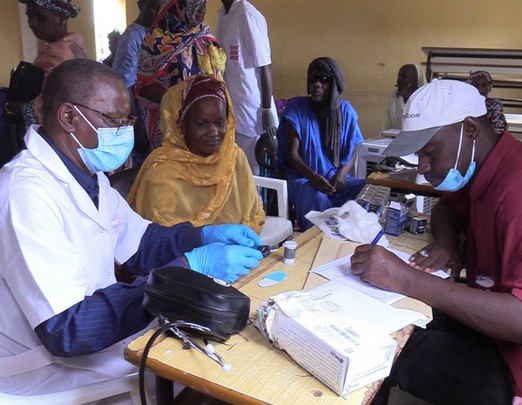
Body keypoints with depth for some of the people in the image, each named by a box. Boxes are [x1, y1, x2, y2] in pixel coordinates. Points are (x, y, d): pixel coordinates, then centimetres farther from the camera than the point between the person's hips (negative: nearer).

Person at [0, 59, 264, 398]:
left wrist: (206, 235, -7)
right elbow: (67, 330, -31)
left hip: (88, 317, 8)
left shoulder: (88, 174, 0)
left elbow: (140, 242, 12)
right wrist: (189, 268, -31)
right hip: (45, 364, -8)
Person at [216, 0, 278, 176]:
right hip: (230, 106, 8)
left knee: (250, 169, 3)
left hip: (251, 107, -8)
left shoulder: (248, 15, -16)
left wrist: (268, 110, -16)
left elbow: (265, 66, -16)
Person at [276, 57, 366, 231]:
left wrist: (341, 174, -15)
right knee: (317, 197, -35)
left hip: (335, 178, 4)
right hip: (303, 178, -3)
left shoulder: (345, 110, 6)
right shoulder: (296, 108, -4)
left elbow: (352, 152, 7)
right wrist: (313, 177, -27)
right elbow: (292, 153, -9)